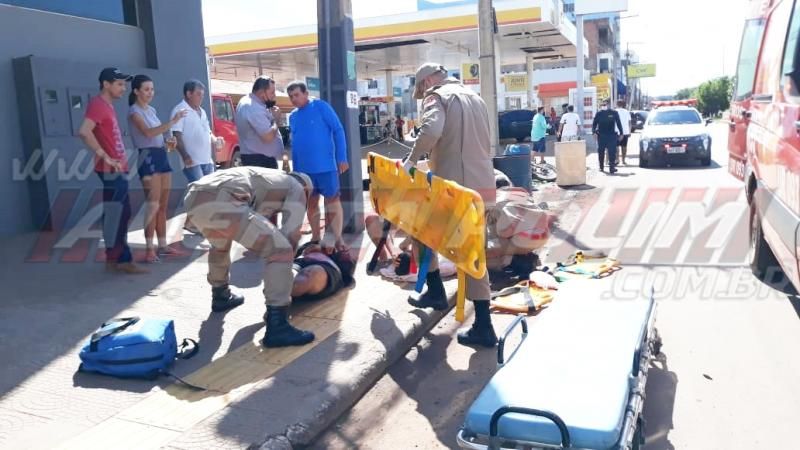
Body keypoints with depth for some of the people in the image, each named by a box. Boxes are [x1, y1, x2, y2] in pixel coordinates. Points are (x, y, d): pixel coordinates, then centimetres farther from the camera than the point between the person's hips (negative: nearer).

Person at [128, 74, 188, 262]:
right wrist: (172, 122, -32)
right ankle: (149, 248, -8)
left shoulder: (151, 110, 18)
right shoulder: (134, 111, -7)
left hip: (162, 156, 8)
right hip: (148, 157, -8)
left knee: (163, 205, 9)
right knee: (153, 205, -11)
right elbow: (148, 132, -24)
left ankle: (162, 245, 15)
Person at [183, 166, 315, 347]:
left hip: (194, 199, 9)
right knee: (281, 251, -5)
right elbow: (290, 235, 12)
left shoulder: (266, 178, 42)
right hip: (220, 203, -9)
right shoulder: (297, 189, 21)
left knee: (220, 244, 39)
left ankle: (221, 296, 54)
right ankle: (277, 326, -8)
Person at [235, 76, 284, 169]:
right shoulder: (254, 108, -21)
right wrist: (276, 119, -10)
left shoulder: (247, 101, 13)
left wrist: (271, 116, 5)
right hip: (260, 160, -11)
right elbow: (269, 136, -26)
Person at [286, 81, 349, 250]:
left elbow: (338, 130, -8)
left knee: (332, 200, 1)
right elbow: (294, 143, 17)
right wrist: (294, 169, 14)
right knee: (311, 204, 12)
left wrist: (342, 158, -14)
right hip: (304, 169, 6)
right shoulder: (292, 116, 11)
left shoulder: (320, 107, -5)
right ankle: (316, 238, 24)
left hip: (325, 165, -6)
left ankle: (336, 239, 9)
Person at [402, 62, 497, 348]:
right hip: (482, 185, 7)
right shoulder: (475, 98, 23)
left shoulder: (437, 96, -2)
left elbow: (431, 130, -24)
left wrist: (411, 160, -11)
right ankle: (483, 326, 6)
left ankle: (435, 291, 23)